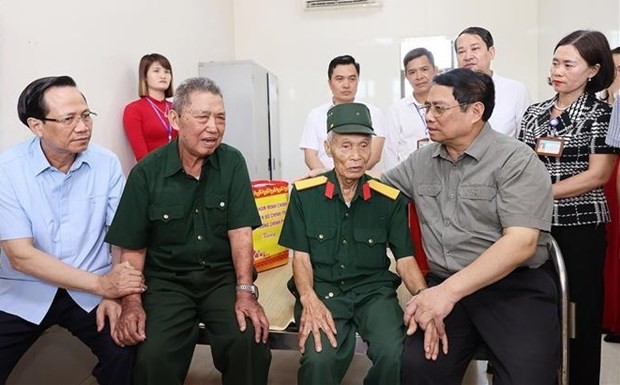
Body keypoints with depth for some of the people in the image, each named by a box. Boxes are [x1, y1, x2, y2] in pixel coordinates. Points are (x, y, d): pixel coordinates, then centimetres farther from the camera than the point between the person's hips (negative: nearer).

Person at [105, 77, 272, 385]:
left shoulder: (232, 162, -3)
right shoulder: (146, 173, -5)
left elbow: (240, 231, -8)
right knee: (153, 356, -23)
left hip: (223, 275, 1)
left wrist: (245, 291, -20)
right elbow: (133, 248, -1)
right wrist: (131, 303, -15)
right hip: (166, 279, 0)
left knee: (249, 341, -23)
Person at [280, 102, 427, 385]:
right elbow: (301, 256, 0)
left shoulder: (390, 198, 0)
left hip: (373, 289, 2)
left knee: (395, 355, -26)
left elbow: (405, 258, 3)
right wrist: (309, 300, -19)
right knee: (320, 359, -30)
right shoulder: (304, 193, -2)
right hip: (322, 289, -1)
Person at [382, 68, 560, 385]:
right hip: (444, 287, 4)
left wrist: (450, 290, -24)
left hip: (516, 288, -3)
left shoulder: (516, 160, -6)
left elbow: (521, 242, -16)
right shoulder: (420, 161, 12)